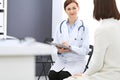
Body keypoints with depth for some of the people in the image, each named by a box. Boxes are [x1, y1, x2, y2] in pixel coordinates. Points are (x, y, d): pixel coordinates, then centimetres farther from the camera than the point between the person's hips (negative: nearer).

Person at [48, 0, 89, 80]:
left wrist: (70, 47, -24)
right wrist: (59, 50, -14)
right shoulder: (60, 26, 8)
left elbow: (85, 50, -10)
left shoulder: (83, 27, -5)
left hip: (77, 62, -3)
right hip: (61, 61, 3)